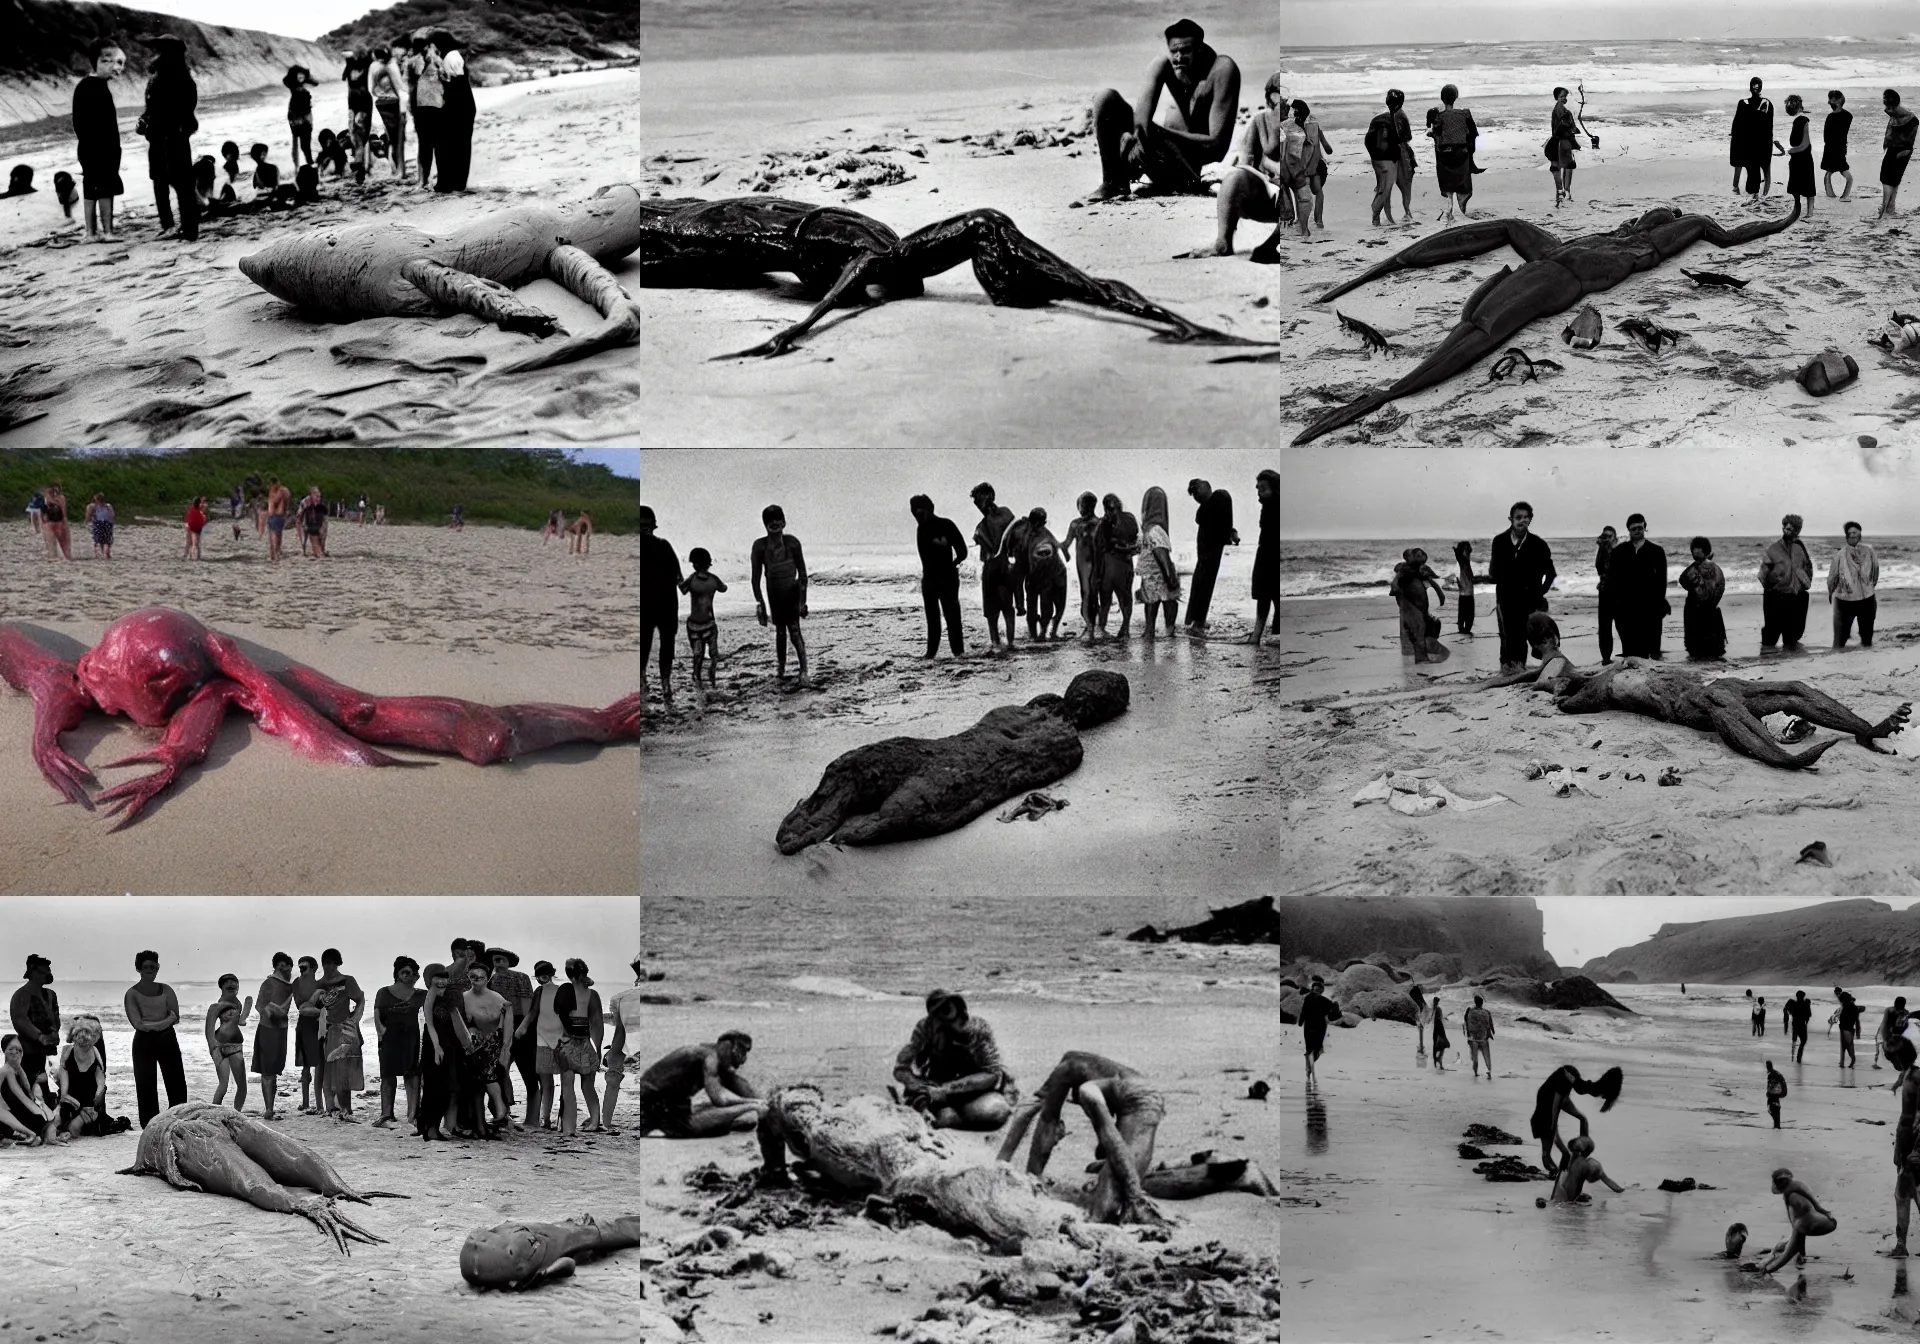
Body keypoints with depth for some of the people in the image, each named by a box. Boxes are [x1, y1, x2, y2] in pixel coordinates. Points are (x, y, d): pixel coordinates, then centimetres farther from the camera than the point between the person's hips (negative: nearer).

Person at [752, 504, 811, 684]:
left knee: (794, 629, -13)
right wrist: (759, 602, -11)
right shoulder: (760, 546, -15)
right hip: (774, 593, 2)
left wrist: (802, 600, -12)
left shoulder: (792, 543, -17)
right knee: (780, 631, 11)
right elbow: (756, 576, -8)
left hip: (792, 591, -2)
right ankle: (780, 667, 27)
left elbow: (802, 572, -10)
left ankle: (804, 671, -18)